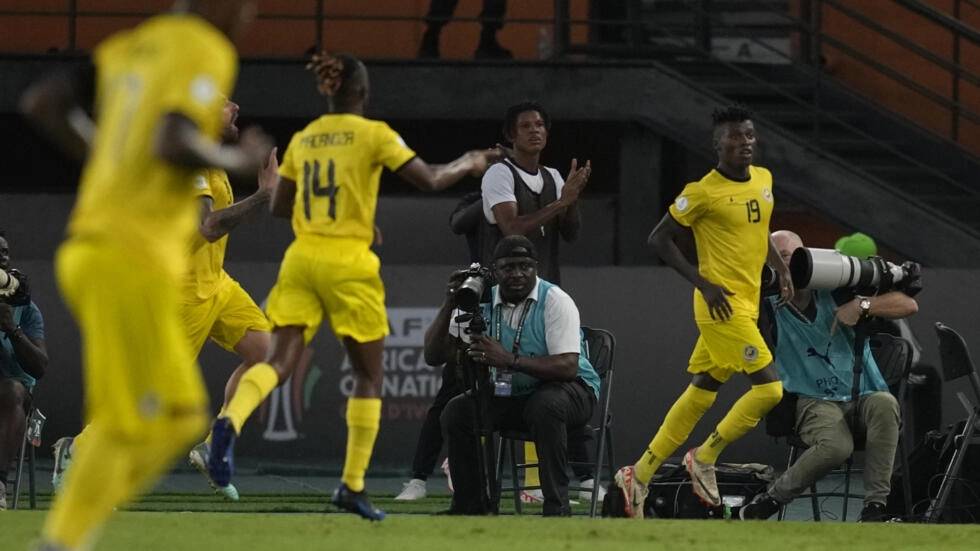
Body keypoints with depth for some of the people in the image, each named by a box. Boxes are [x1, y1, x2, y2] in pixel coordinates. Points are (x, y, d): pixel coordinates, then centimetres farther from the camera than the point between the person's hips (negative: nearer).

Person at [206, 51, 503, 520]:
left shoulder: (303, 139, 10)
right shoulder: (373, 135, -4)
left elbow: (278, 207, 15)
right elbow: (430, 180, -7)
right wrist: (468, 165, 11)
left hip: (303, 257, 4)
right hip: (349, 265, -4)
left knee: (278, 361, -3)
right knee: (369, 375, 9)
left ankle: (231, 420, -36)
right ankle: (352, 485, 6)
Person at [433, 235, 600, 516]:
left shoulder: (555, 301, -16)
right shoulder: (483, 301, -1)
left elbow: (568, 367, -29)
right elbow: (434, 354, -4)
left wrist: (509, 360, -39)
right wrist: (449, 305, -20)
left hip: (571, 391, -5)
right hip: (512, 398, 5)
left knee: (545, 404, -38)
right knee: (457, 410, -16)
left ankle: (557, 506, -33)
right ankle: (469, 504, -1)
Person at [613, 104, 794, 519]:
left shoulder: (764, 180, 10)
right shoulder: (703, 191, -12)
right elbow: (660, 239, -7)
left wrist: (781, 268, 10)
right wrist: (704, 283, -15)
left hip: (747, 305, 8)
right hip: (722, 305, -8)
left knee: (700, 394, 12)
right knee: (768, 388, -14)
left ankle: (639, 476, 21)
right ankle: (704, 459, 2)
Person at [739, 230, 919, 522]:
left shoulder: (836, 293, 1)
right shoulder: (769, 307, 3)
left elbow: (908, 305, -2)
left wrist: (861, 306, -17)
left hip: (864, 396, 2)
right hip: (815, 402, -2)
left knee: (885, 404, -36)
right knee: (836, 446, -36)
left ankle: (875, 507, -34)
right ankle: (769, 501, -15)